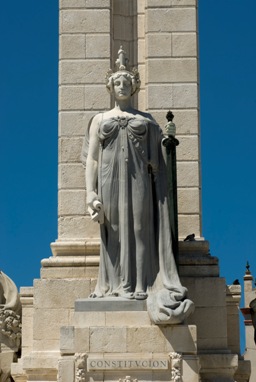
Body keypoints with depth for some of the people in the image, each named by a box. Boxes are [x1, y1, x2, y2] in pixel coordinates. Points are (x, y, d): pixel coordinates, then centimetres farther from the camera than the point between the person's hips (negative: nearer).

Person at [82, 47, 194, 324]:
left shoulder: (146, 120, 15)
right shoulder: (100, 120, 15)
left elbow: (157, 161, 10)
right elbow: (91, 159, 7)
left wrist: (159, 192, -1)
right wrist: (91, 194, -5)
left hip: (138, 180, 0)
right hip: (110, 180, 0)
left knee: (139, 230, -7)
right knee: (114, 233, -3)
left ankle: (140, 287, -9)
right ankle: (117, 286, -3)